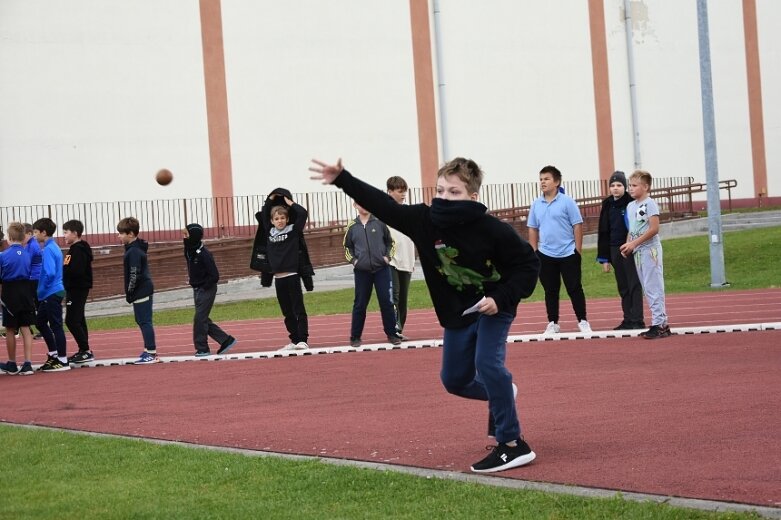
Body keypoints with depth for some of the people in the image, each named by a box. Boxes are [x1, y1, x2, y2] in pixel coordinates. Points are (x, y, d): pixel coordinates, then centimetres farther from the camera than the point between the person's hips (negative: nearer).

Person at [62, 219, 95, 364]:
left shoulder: (78, 250, -17)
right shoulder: (75, 249, 15)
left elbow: (76, 271, -26)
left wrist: (61, 269, -16)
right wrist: (62, 269, 0)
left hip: (77, 290, -11)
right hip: (75, 289, 11)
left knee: (72, 321, -11)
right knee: (78, 320, 14)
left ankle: (86, 351, -10)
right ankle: (84, 351, 19)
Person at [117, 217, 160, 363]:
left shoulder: (134, 252, -17)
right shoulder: (137, 248, 13)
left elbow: (135, 275, -21)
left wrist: (129, 293, -15)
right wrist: (130, 293, 17)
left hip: (140, 291, -10)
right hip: (145, 290, 10)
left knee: (145, 321, -8)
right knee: (142, 320, 15)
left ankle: (151, 353, -7)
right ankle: (149, 350, 21)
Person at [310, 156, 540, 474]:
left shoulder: (492, 230, -25)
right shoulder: (425, 220, -14)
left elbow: (528, 264, -17)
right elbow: (384, 206, -13)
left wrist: (501, 298, -27)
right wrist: (342, 180, -20)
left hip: (493, 308, -6)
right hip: (457, 314, 6)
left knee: (487, 363, -27)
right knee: (454, 380, 13)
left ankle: (512, 444, -20)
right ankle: (500, 395, 45)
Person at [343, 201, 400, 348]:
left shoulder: (379, 223, 2)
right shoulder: (352, 227, 4)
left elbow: (390, 242, 11)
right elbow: (347, 247, 15)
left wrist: (388, 256, -4)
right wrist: (353, 260, -1)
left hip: (382, 269, -1)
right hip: (361, 271, 1)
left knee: (387, 302, -1)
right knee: (360, 305, 5)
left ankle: (392, 334, 9)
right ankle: (355, 337, 13)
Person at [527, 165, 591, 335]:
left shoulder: (567, 202, -6)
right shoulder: (536, 205, 5)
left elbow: (577, 226, -5)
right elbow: (533, 229, 12)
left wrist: (578, 251, -7)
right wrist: (534, 252, 6)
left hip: (568, 254, -3)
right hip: (546, 255, 3)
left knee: (574, 288, 1)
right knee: (550, 290, 8)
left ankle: (582, 321, 10)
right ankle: (553, 323, 16)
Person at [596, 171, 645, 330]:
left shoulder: (631, 203, -7)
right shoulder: (608, 206, 10)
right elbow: (603, 233, 12)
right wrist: (604, 258, 10)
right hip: (615, 251, 6)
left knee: (634, 284, -3)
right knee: (623, 287, 9)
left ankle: (637, 320, -1)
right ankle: (628, 320, 13)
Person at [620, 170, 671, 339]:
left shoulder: (649, 204, -9)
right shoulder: (630, 206, 14)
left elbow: (654, 229, -17)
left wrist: (634, 243, -19)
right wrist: (628, 245, 1)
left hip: (650, 249, -9)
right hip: (637, 252, 9)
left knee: (653, 287, -9)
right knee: (647, 289, 9)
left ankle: (659, 324, -7)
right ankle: (661, 324, 13)